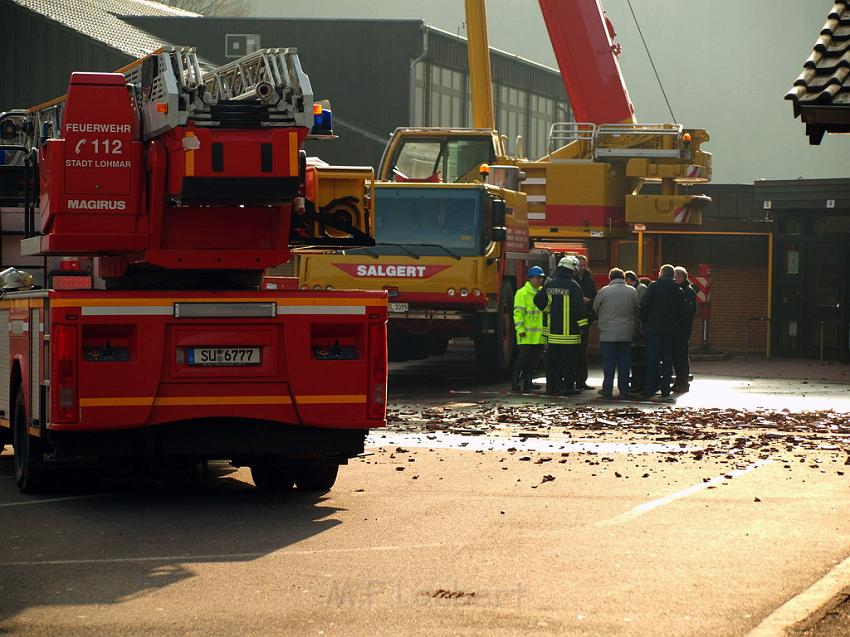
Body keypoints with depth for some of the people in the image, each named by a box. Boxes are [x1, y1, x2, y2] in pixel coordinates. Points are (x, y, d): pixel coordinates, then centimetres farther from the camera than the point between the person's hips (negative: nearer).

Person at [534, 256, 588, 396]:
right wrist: (583, 325, -8)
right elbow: (579, 308, -13)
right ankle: (567, 386, -3)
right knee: (568, 360, -1)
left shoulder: (549, 285, 6)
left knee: (552, 360, 10)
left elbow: (538, 300, 10)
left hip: (552, 331, 5)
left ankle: (551, 385, 12)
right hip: (569, 331, -5)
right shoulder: (573, 286, -11)